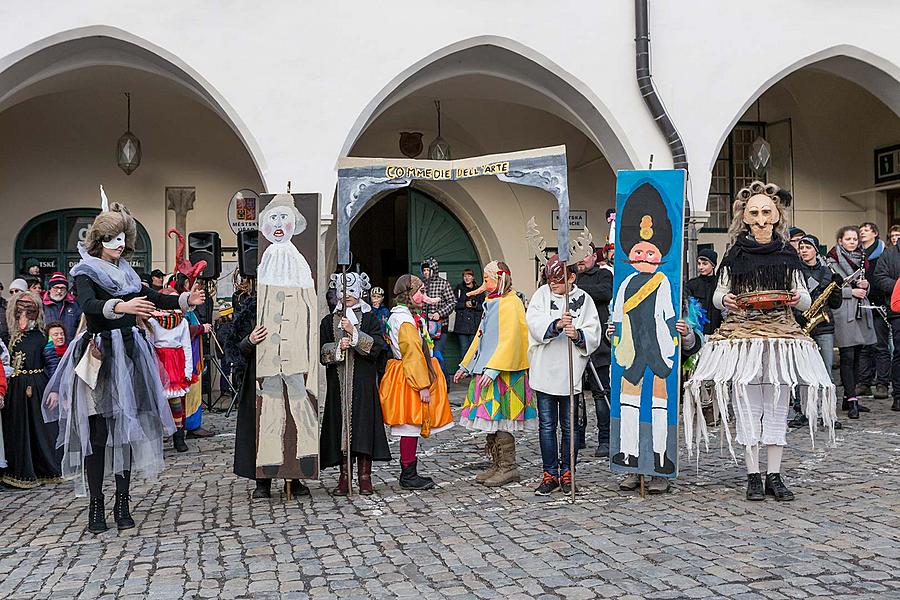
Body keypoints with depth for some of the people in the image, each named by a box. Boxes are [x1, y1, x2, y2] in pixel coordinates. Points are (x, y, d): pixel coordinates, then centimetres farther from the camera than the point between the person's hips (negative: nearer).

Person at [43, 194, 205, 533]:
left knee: (127, 427, 4)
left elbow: (149, 298, 22)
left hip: (128, 354, 5)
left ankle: (122, 504, 11)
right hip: (98, 355, -5)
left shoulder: (125, 272, 14)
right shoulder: (86, 272, -4)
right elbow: (88, 305, -22)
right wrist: (120, 307, -41)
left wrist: (185, 300, 7)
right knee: (97, 431, -4)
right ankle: (96, 506, 5)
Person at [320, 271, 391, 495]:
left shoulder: (370, 318, 6)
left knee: (364, 424, -5)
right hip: (338, 383, 2)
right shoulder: (329, 321, 12)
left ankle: (364, 477, 3)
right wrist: (337, 348, -14)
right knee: (340, 425, 1)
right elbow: (320, 350, 4)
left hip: (363, 382, -2)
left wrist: (353, 332, -16)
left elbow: (377, 346, -7)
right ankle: (344, 477, 9)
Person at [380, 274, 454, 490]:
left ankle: (409, 472, 19)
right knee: (411, 427, -4)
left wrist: (424, 382, 22)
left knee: (412, 428, 13)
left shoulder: (405, 316, 17)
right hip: (409, 379, -10)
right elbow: (413, 354, -20)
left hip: (408, 377, 10)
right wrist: (423, 386, -20)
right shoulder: (406, 319, -16)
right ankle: (409, 476, 2)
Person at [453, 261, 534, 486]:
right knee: (490, 419, 10)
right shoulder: (491, 303, 18)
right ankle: (497, 466, 18)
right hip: (487, 370, 9)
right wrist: (466, 366, 22)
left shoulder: (509, 303, -11)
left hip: (503, 373, -9)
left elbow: (509, 339, -19)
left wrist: (492, 369, -24)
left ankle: (509, 467, 1)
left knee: (499, 419, -7)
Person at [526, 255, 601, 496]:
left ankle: (567, 473, 22)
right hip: (544, 372, 1)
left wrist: (578, 335, -23)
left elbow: (594, 336, -3)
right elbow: (533, 320, -12)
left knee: (569, 426, 9)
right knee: (547, 426, 7)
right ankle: (550, 474, 16)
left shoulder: (583, 300, 2)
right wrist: (556, 325, -28)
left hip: (570, 374, -1)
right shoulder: (542, 293, 4)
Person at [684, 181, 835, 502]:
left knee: (777, 404, 3)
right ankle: (753, 475, 7)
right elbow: (718, 295, 12)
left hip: (781, 332, 1)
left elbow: (805, 299, 14)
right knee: (747, 404, -1)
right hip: (742, 332, -1)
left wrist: (797, 297, -8)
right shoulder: (735, 254, 7)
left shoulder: (787, 253, 10)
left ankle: (774, 475, 11)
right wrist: (725, 301, -10)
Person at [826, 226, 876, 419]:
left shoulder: (860, 259, 18)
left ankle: (850, 398, 17)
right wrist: (851, 291, -16)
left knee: (856, 356, 9)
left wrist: (865, 285, 2)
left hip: (861, 311, 7)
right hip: (843, 313, -7)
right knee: (847, 357, -8)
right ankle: (852, 400, -8)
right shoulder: (832, 261, -4)